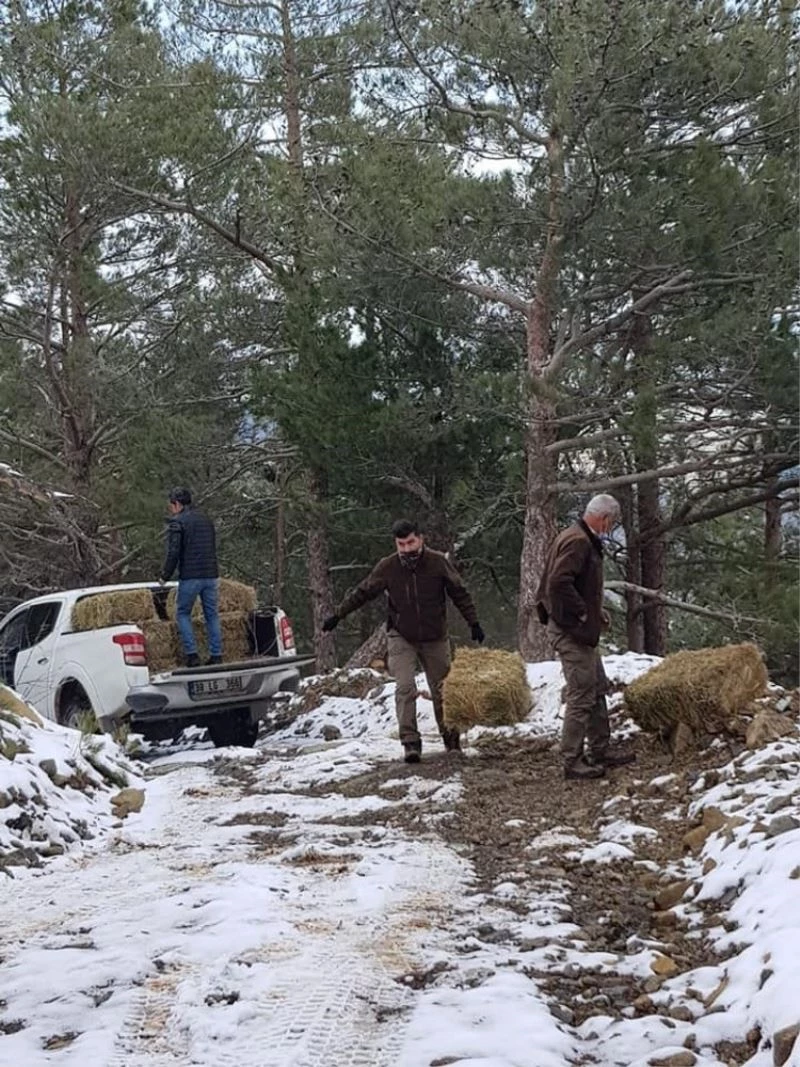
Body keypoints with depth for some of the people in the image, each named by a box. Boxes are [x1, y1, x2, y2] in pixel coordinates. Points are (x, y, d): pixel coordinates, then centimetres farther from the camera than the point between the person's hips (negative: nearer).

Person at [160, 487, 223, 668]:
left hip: (190, 576, -6)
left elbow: (173, 552, -12)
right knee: (212, 615, 10)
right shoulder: (206, 519, 17)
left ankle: (192, 655, -2)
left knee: (183, 614, 8)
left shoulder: (177, 522, -6)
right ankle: (216, 655, 8)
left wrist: (165, 575, -1)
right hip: (211, 575, 6)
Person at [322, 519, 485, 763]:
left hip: (435, 638, 1)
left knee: (441, 690, 10)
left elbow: (459, 593, 0)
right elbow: (362, 593, 1)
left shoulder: (438, 562, -10)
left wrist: (473, 622, 0)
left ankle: (451, 740, 27)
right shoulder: (387, 567, -10)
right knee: (405, 688, -16)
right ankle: (410, 743, -14)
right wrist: (337, 615, 1)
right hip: (401, 638, -1)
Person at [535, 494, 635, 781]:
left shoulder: (585, 541, 16)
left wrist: (596, 611, 13)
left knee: (597, 690, 18)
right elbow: (559, 584, -29)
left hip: (581, 631, 11)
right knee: (581, 696, -6)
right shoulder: (577, 542, -18)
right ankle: (572, 762, 0)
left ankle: (599, 752, 28)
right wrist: (582, 613, -20)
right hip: (571, 631, -11)